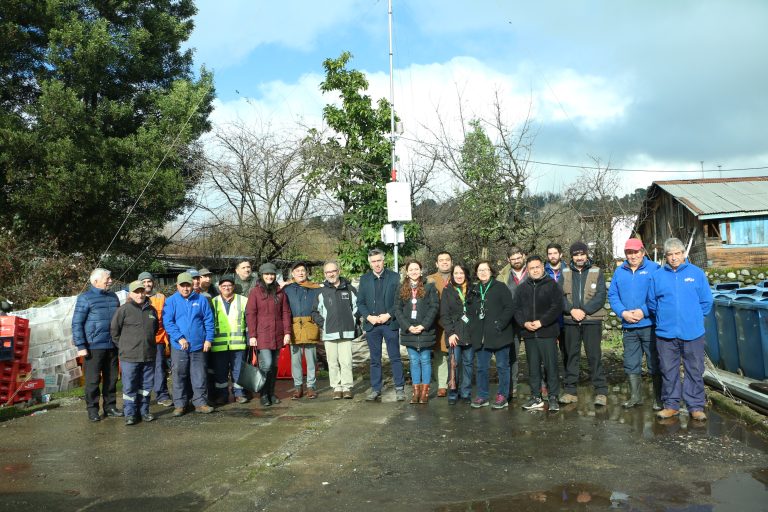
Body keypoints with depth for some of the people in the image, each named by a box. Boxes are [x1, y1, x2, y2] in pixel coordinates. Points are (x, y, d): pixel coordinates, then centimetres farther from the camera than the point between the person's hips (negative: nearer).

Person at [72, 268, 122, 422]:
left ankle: (110, 407, 21)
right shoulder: (85, 298, -5)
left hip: (112, 346, 5)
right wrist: (81, 346, -12)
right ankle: (92, 409, 13)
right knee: (93, 380, 2)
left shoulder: (113, 297, 11)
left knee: (111, 378, 10)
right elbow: (77, 323, -7)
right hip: (93, 347, -5)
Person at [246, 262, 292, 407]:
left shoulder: (280, 292, 11)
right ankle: (264, 395, 3)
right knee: (266, 364, -12)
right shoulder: (255, 291, 1)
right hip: (262, 334, -4)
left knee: (274, 365, 9)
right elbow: (250, 314, -2)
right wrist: (252, 335, -8)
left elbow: (286, 313, 10)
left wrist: (287, 332, 2)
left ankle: (271, 393, 20)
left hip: (277, 335, 4)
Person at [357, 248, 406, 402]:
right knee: (375, 359, 8)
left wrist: (388, 315, -12)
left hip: (390, 323, -2)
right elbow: (360, 302, 7)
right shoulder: (364, 279, 9)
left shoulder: (394, 277, 2)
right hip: (371, 324, 2)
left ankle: (399, 388, 9)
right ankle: (375, 389, 14)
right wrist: (369, 317, -8)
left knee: (395, 357, 1)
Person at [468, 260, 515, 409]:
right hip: (480, 336, 5)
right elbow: (470, 312, 19)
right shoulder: (474, 290, 15)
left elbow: (509, 308, -8)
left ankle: (502, 396, 12)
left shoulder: (500, 287, -1)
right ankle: (482, 396, 18)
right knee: (482, 367, 9)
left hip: (499, 334, -5)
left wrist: (499, 325, -16)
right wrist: (473, 329, 6)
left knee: (502, 366, 3)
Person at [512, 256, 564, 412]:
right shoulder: (523, 287, 12)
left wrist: (541, 322, -14)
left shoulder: (552, 285, 0)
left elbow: (557, 307, -7)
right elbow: (516, 307, 10)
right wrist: (524, 323, -6)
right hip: (529, 334, 4)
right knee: (533, 367, 9)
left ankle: (553, 397, 8)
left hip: (547, 332, -4)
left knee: (551, 365, -1)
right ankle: (536, 397, 17)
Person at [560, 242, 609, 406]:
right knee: (571, 355, 8)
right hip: (571, 321, 2)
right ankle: (570, 391, 16)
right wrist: (571, 310, -13)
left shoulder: (596, 272, 3)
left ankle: (601, 391, 6)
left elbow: (601, 296, -5)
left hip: (592, 320, -2)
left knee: (594, 356, -3)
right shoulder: (565, 273, 9)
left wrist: (584, 310, -14)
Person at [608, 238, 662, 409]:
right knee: (631, 365, 12)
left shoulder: (654, 269, -4)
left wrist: (643, 311, -18)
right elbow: (612, 295, 7)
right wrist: (623, 312, -8)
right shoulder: (619, 271, 10)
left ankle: (659, 399, 16)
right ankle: (635, 396, 25)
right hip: (628, 327, 5)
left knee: (655, 364, 4)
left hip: (650, 325, -4)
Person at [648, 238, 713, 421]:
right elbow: (651, 303, 11)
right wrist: (664, 318, 10)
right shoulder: (658, 276, 3)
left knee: (695, 371, 6)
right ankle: (671, 405, 20)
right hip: (666, 333, 1)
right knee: (668, 371, 9)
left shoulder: (697, 273, 1)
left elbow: (706, 301, 5)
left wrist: (694, 317, 7)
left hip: (693, 333, -1)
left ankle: (696, 406, 16)